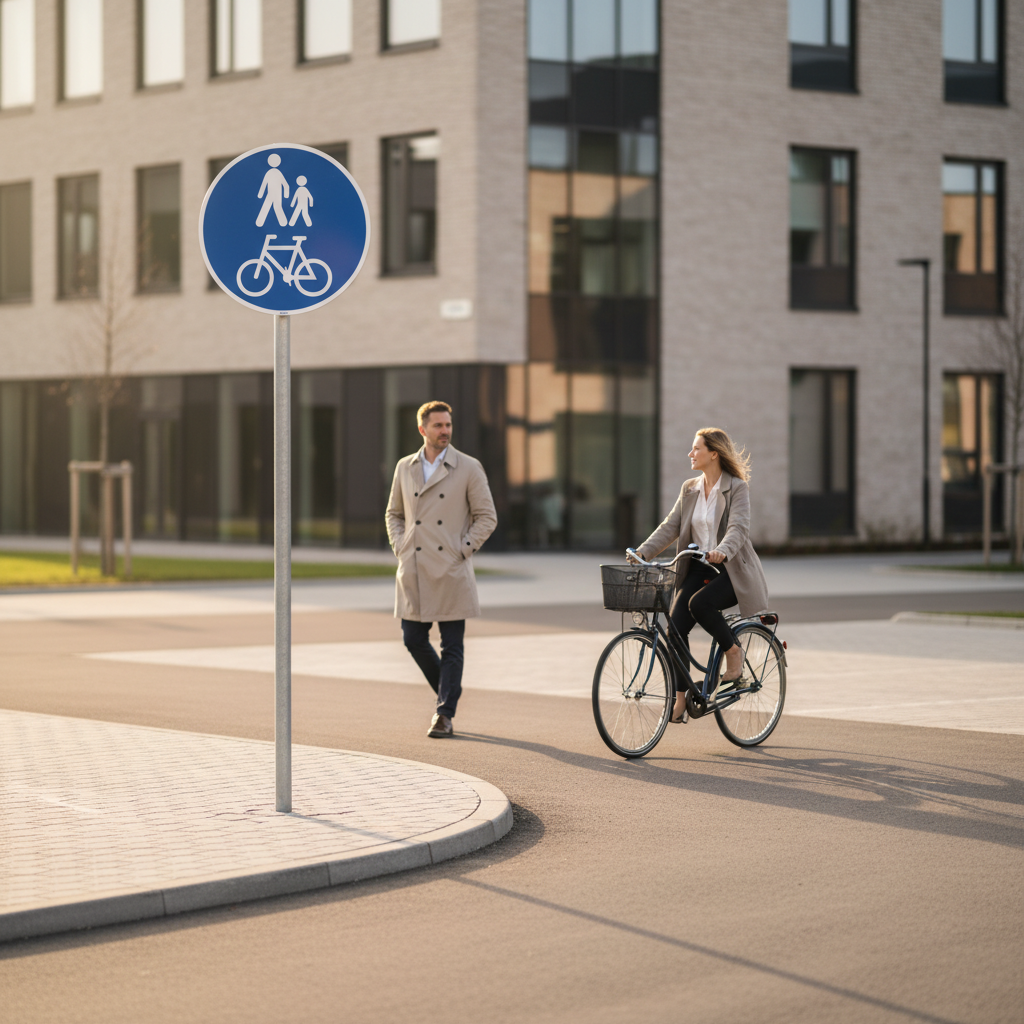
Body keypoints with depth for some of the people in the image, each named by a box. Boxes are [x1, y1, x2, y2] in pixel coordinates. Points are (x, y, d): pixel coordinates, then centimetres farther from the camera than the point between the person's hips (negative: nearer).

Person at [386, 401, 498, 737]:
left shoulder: (469, 468, -2)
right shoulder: (405, 467, 9)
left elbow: (487, 517, 0)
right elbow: (394, 513, 21)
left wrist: (463, 550, -8)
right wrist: (399, 547, 6)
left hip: (451, 571, -4)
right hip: (414, 571, 4)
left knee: (452, 645, -3)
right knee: (414, 640, 5)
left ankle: (445, 713, 3)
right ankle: (449, 691, 27)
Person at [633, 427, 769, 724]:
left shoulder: (737, 488, -8)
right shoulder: (690, 489, 10)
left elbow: (738, 528, -23)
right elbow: (670, 526, 5)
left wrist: (722, 551, -43)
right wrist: (642, 552, -10)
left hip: (732, 571, -6)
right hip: (699, 569, 6)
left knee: (700, 603, -33)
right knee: (675, 625, -13)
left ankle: (733, 652, -6)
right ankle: (679, 700, -7)